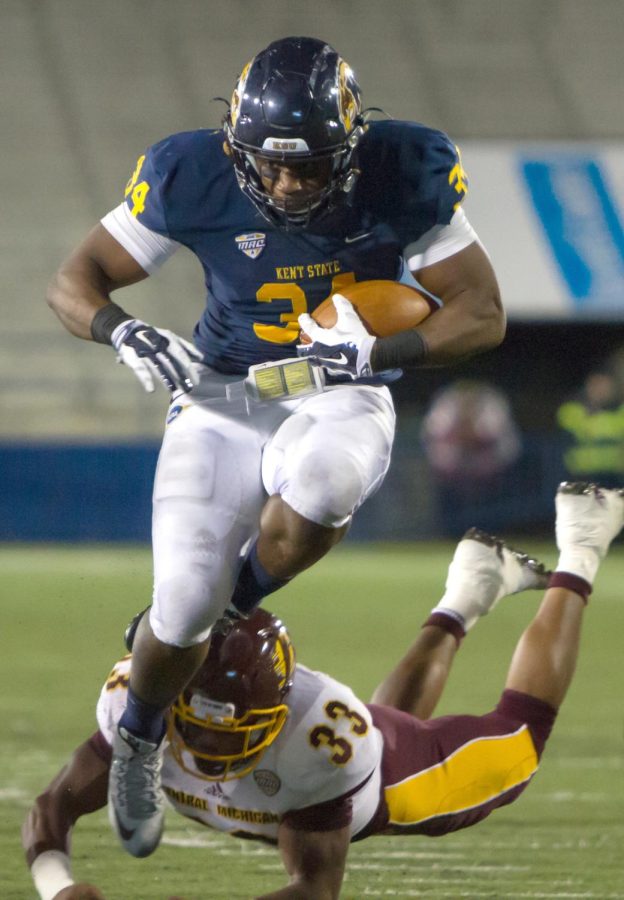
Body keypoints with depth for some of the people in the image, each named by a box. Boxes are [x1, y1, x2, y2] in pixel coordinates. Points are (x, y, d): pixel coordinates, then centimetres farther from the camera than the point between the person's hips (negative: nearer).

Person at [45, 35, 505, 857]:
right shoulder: (193, 179, -16)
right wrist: (125, 333, -31)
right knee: (182, 609, -13)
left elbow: (483, 314, -12)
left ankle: (236, 603, -4)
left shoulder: (404, 178, -16)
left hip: (339, 396, 0)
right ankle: (139, 741, 22)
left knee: (319, 488, -37)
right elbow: (73, 283, -9)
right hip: (223, 397, 0)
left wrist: (375, 355, -28)